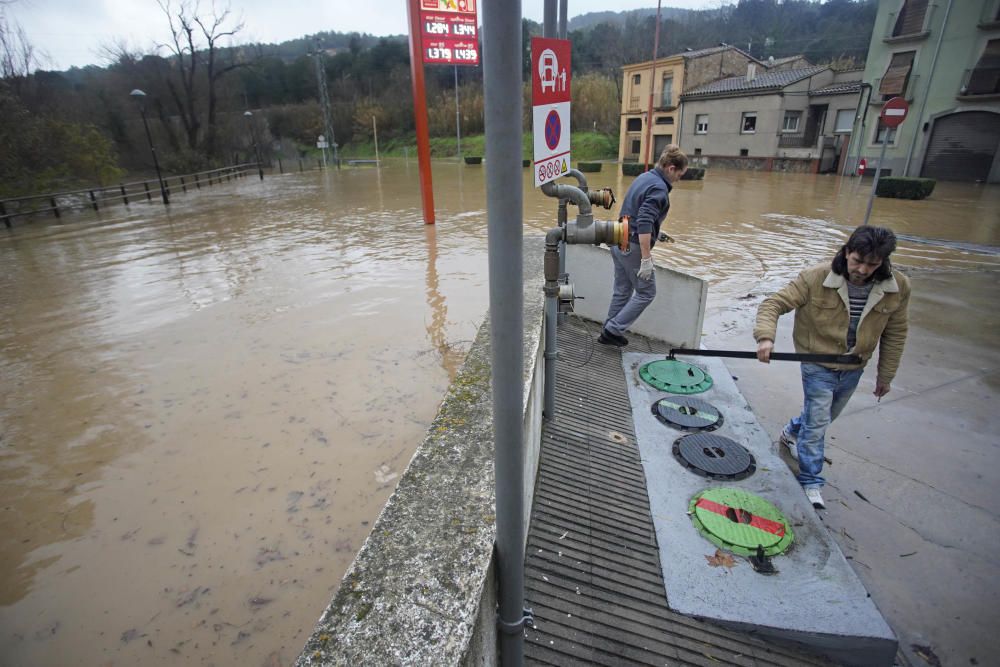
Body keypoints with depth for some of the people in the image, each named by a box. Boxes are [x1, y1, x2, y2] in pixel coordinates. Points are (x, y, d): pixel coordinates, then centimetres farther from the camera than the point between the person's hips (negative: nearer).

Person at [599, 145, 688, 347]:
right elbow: (644, 224, -27)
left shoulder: (643, 177, 12)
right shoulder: (658, 188, -17)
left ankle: (609, 331, 22)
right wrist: (646, 258, -26)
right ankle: (614, 330, 4)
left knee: (622, 290, 16)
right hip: (632, 247, -9)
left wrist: (656, 234, 28)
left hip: (619, 242, 9)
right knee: (646, 292, 4)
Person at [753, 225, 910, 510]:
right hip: (818, 366, -4)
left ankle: (792, 432, 54)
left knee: (824, 417, 22)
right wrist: (765, 337, -40)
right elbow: (773, 304, -21)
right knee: (817, 422, -2)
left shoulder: (898, 288, -11)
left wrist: (886, 375, 8)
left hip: (853, 369, 4)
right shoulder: (816, 279, -22)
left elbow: (894, 333, 2)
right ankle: (811, 482, 15)